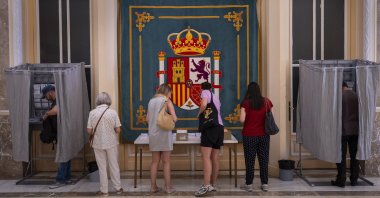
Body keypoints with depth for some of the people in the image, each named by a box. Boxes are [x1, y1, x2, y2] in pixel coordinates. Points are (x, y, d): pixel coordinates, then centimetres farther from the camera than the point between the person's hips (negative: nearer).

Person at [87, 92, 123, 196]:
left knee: (102, 167, 11)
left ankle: (104, 190, 18)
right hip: (111, 143, 0)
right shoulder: (113, 112, -10)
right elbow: (118, 130, -9)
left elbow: (89, 131, -5)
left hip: (98, 144, 0)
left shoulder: (92, 113, -8)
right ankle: (118, 188, 23)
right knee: (114, 166, 13)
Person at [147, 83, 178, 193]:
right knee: (166, 162, 3)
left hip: (153, 134, 5)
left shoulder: (151, 101, 11)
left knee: (155, 161, 11)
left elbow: (148, 119, 16)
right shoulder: (166, 100, -5)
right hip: (164, 134, -5)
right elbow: (174, 119, -10)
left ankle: (153, 186, 14)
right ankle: (168, 187, 8)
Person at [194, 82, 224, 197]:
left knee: (206, 157, -13)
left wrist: (199, 114, 1)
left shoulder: (205, 92, 4)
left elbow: (204, 105, -15)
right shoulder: (216, 98, 26)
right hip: (220, 127, 8)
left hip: (210, 127, -8)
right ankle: (213, 184, 13)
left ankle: (206, 185, -20)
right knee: (215, 158, 9)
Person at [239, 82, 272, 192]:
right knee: (264, 160, 10)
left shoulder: (246, 103, -10)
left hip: (250, 135, -3)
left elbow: (242, 120, -13)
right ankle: (265, 184, 16)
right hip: (264, 135, 3)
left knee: (250, 160, 6)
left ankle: (249, 184, 13)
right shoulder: (266, 101, 0)